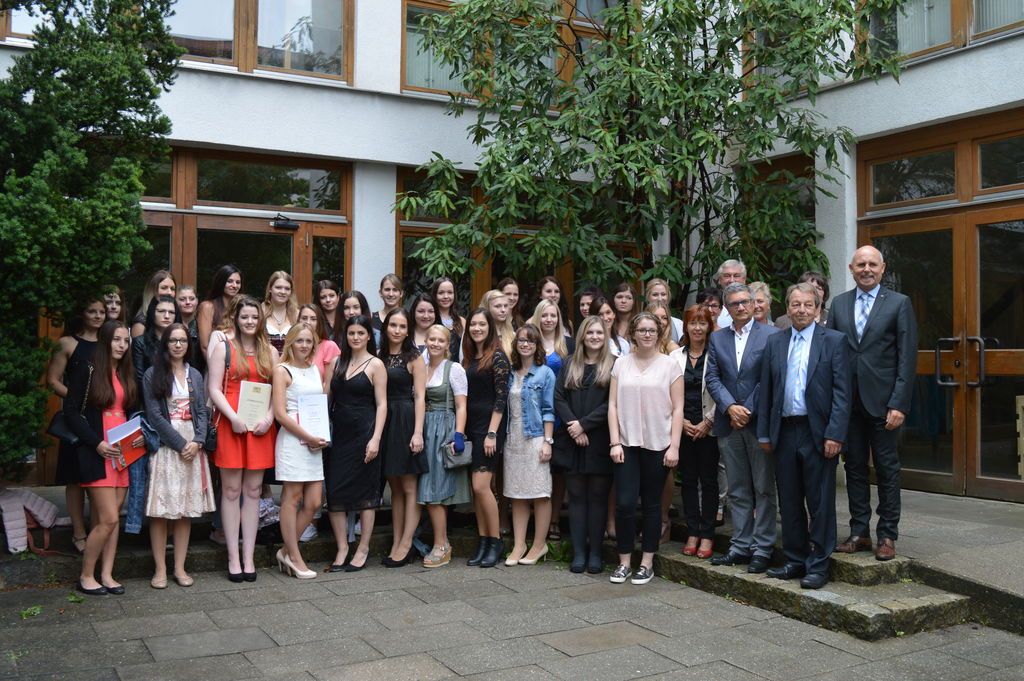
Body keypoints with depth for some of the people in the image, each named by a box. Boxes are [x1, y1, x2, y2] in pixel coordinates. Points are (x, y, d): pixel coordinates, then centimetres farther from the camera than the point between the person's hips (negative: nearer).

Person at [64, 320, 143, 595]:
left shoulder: (126, 374, 14)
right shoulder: (87, 371, -4)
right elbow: (70, 411, -7)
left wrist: (140, 434, -1)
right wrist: (97, 443, -15)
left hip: (123, 453, 6)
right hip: (96, 453, -6)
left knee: (110, 517, 7)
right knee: (108, 519, -9)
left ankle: (106, 575, 13)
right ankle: (86, 576, 6)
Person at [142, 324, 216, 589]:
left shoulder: (195, 375, 14)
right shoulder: (153, 375, 1)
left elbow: (202, 412, 8)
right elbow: (154, 415, -6)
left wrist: (197, 441, -8)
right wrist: (180, 443, -11)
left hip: (192, 446, 4)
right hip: (165, 446, -4)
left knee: (187, 509, 4)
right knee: (161, 510, -4)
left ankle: (180, 568, 11)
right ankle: (160, 569, 4)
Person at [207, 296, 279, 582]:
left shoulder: (270, 352, 12)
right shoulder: (223, 348, 5)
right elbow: (214, 389, -2)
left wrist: (269, 418, -8)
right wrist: (234, 418, -14)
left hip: (261, 427, 3)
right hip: (230, 425, -2)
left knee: (253, 492, 5)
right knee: (231, 491, 1)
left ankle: (248, 557, 10)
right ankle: (233, 558, 7)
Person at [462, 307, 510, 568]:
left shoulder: (498, 357, -6)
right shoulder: (468, 358, 14)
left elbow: (501, 398, -11)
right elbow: (465, 397, 15)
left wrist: (492, 433, -16)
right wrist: (460, 433, 9)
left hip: (489, 427, -7)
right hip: (470, 428, 7)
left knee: (481, 485, -11)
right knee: (476, 488, 7)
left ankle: (495, 541, 2)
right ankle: (483, 542, 13)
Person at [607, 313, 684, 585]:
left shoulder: (669, 364, 0)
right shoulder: (621, 364, 5)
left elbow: (677, 408, -1)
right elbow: (613, 405, 4)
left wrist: (674, 446, -7)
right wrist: (615, 442, -3)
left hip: (657, 445, -1)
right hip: (627, 443, 1)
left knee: (651, 504, 7)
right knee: (624, 503, -3)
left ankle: (647, 563, 17)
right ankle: (624, 562, 11)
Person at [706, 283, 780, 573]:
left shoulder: (770, 335, -2)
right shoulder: (717, 338, 11)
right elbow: (713, 378, 5)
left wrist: (748, 410, -11)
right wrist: (730, 407, -9)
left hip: (759, 421, -4)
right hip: (729, 424, 4)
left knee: (764, 489, 2)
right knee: (737, 491, 10)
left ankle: (762, 548, 8)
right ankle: (741, 546, 17)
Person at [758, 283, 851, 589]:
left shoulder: (834, 341, -1)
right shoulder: (775, 343, 10)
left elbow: (842, 392, -6)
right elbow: (766, 390, 11)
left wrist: (835, 435, -13)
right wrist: (764, 433, 7)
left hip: (818, 432, -4)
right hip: (784, 432, 4)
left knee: (820, 503, 2)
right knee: (789, 502, 11)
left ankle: (818, 566, 12)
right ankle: (795, 560, 23)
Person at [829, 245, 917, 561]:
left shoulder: (899, 303, -1)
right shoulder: (839, 304, 10)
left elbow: (907, 358, -6)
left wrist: (899, 404, -12)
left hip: (882, 402, -3)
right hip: (848, 401, 4)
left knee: (887, 470, 4)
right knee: (854, 468, 10)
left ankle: (887, 536, 13)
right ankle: (859, 533, 19)